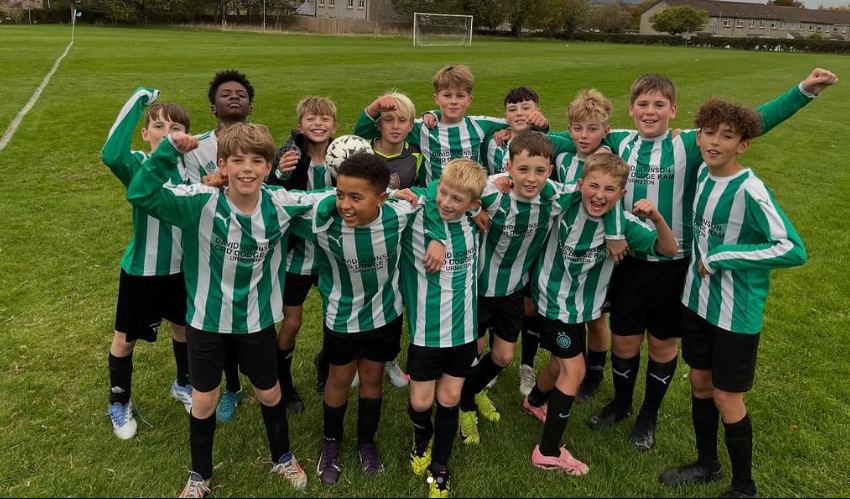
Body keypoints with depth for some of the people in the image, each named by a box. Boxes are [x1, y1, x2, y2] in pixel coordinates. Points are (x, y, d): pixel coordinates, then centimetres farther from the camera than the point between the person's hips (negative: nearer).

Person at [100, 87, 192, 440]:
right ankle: (119, 404, 39)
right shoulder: (138, 165, -20)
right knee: (125, 338, 14)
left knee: (184, 327, 23)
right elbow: (111, 155, -43)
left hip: (182, 267, 4)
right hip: (141, 270, -4)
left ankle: (183, 385, 50)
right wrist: (137, 102, -40)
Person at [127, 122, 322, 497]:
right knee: (204, 400, 16)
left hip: (257, 320, 1)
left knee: (269, 394, 20)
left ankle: (283, 459, 47)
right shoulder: (201, 203, -20)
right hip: (207, 319, -1)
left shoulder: (281, 205, -15)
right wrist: (169, 150, -34)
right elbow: (140, 195, -26)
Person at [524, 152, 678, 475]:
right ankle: (548, 453, 6)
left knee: (561, 364, 22)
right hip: (553, 297, -4)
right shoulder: (564, 202, -22)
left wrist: (656, 218, -37)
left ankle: (535, 401, 55)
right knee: (574, 370, -7)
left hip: (580, 304, 5)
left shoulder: (623, 223, -17)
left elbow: (668, 249, -21)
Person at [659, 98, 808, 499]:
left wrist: (721, 257, -23)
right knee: (699, 383, 18)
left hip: (735, 312, -6)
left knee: (726, 398, 6)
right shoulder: (702, 173, 0)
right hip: (697, 300, 7)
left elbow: (793, 250, -26)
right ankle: (706, 464, 41)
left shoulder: (750, 190, -22)